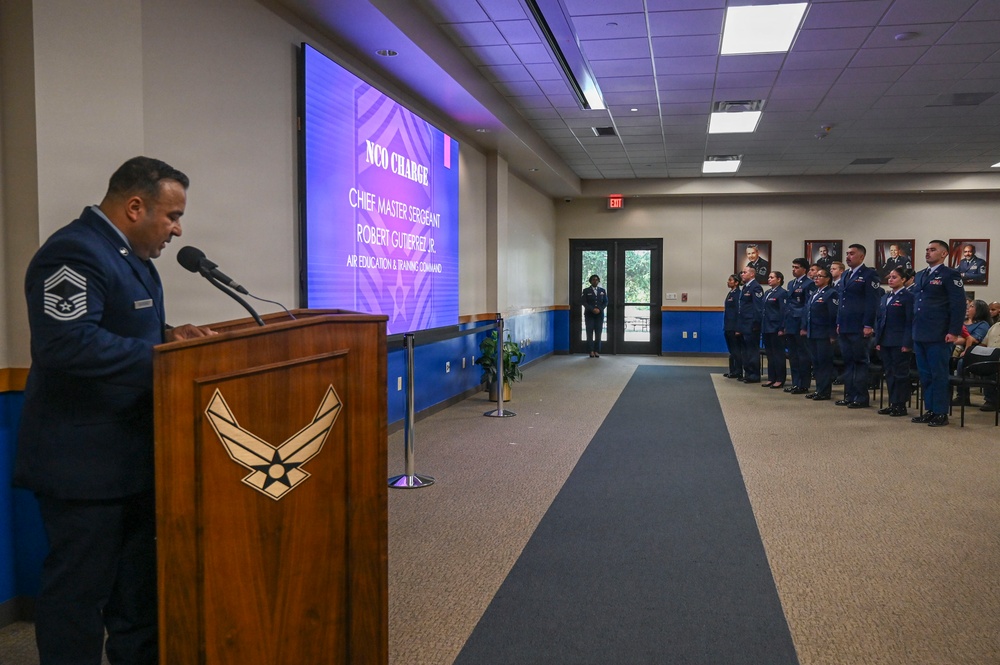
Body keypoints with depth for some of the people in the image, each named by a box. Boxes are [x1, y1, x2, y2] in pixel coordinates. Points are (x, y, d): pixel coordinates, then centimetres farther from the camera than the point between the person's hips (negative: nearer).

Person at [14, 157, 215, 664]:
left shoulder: (129, 255, 13)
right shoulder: (75, 253, -19)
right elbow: (66, 343, -31)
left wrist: (168, 333, 4)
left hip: (131, 455, 11)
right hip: (81, 463, -10)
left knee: (139, 582, 21)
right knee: (79, 588, 2)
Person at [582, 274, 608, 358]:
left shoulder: (602, 290, 11)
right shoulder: (586, 291, 4)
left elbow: (605, 302, 7)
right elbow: (584, 302, -3)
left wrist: (599, 309, -9)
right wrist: (592, 309, -16)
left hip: (599, 314, 2)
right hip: (589, 315, -2)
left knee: (598, 333, -1)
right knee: (590, 333, -6)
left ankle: (597, 351, 2)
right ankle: (591, 351, -3)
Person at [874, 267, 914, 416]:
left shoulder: (908, 297, -5)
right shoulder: (885, 298, 16)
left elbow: (910, 322, -10)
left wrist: (907, 343, -15)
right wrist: (878, 341, 8)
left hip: (899, 343, -7)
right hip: (885, 342, 7)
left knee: (900, 373, 0)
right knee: (889, 373, 10)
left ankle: (901, 405, 6)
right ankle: (892, 404, 17)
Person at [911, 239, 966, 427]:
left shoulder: (950, 275, -4)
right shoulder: (919, 275, 17)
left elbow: (959, 305, -10)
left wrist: (954, 332, -16)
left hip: (938, 336, -7)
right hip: (919, 335, 7)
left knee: (939, 375, -1)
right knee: (925, 375, 10)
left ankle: (941, 414, 6)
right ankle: (929, 411, 18)